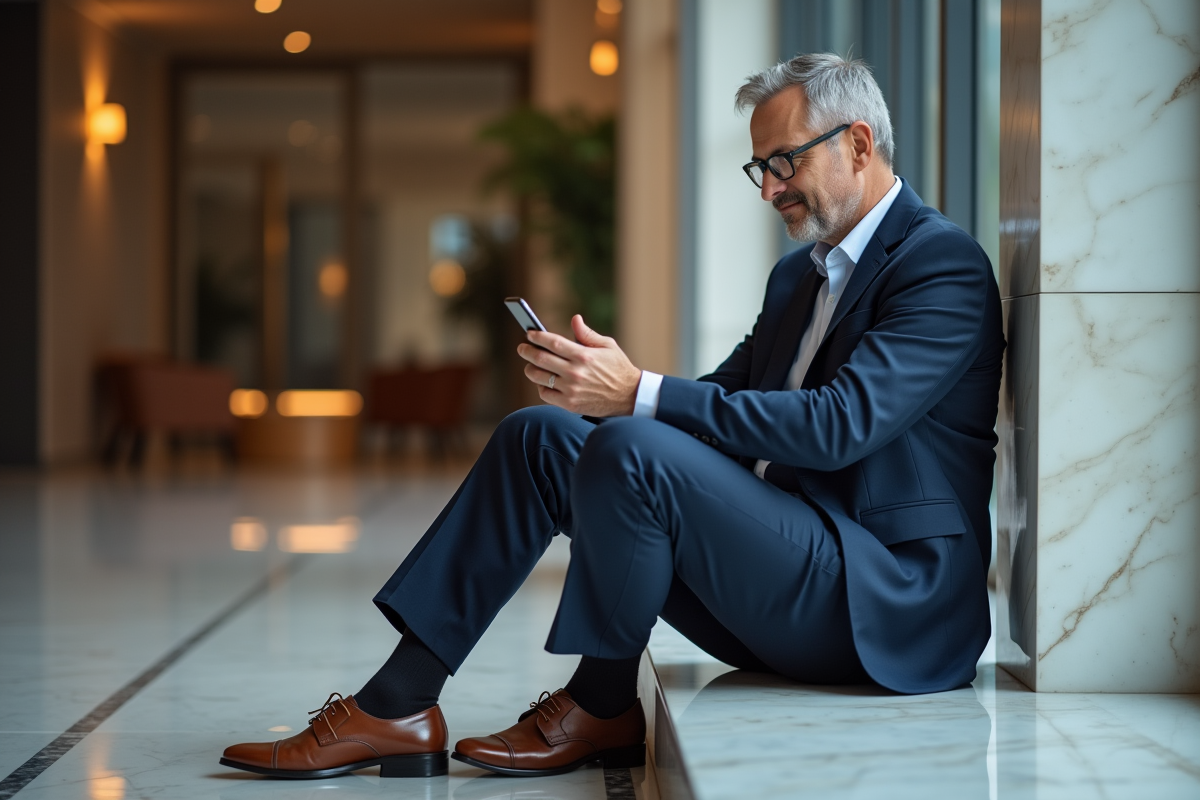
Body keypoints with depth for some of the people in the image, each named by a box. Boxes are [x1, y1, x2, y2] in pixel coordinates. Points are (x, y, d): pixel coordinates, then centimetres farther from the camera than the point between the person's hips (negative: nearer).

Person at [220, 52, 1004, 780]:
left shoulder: (944, 264, -10)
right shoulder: (799, 274, 20)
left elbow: (840, 423, -23)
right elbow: (719, 402, 17)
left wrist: (638, 395, -26)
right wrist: (598, 385, -5)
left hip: (883, 606, -9)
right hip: (789, 575, 9)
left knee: (630, 448, -28)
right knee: (540, 436, -1)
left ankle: (603, 706, -7)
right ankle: (398, 703, -6)